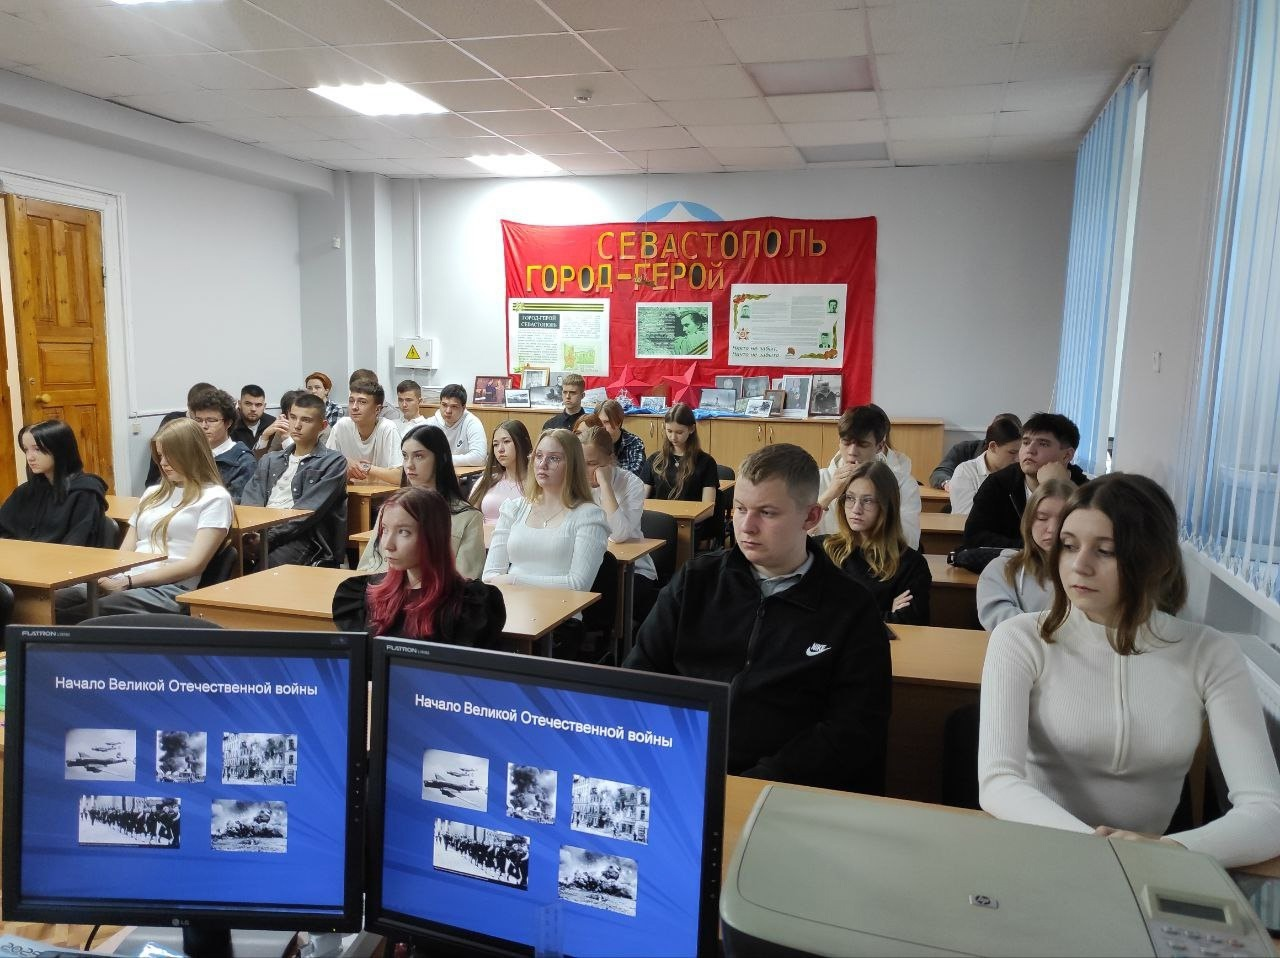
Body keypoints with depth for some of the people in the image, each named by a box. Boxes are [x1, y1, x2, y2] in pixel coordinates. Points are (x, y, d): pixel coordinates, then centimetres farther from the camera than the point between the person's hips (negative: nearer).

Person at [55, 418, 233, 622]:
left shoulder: (215, 498, 3)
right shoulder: (153, 493, 26)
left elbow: (194, 564, -7)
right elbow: (126, 550, 19)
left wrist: (129, 582, -13)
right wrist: (105, 576, -5)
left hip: (168, 589, -6)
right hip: (123, 582, 6)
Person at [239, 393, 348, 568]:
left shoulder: (334, 462, 6)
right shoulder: (269, 460, 26)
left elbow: (308, 511, -6)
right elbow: (250, 501, 11)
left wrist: (268, 536, -15)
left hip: (304, 537, -4)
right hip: (261, 531, 4)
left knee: (266, 565, -36)